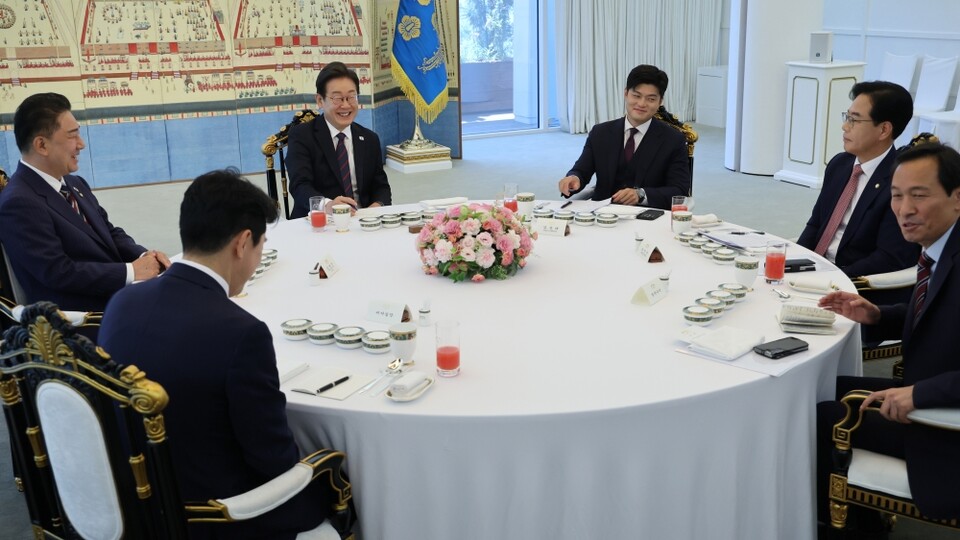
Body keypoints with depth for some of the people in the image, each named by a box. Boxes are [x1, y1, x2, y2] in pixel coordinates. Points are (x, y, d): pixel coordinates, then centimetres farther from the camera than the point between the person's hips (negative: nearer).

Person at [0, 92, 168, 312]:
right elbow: (59, 273, -21)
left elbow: (110, 233, 16)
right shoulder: (19, 203, -16)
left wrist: (143, 255, -4)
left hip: (117, 295, 8)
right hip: (81, 316, -8)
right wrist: (131, 271, -18)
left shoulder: (75, 184, 11)